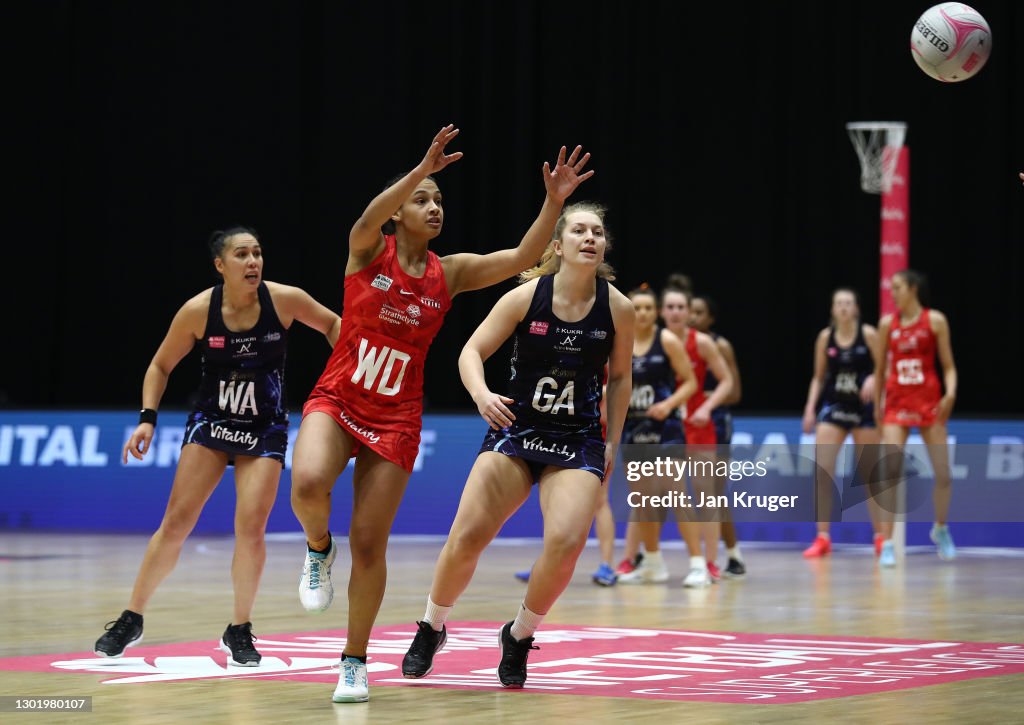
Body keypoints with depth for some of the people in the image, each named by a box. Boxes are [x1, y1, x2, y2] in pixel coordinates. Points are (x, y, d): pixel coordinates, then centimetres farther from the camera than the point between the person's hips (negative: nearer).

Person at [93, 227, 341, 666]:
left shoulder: (284, 300, -14)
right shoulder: (198, 311, -14)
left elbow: (331, 324, 4)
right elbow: (161, 366, 0)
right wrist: (147, 418, -11)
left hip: (265, 429, 0)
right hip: (211, 423, 0)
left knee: (250, 526, -13)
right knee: (176, 522, -5)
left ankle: (239, 631, 5)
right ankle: (131, 620, 8)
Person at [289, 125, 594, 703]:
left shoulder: (449, 273, 3)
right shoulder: (368, 250, -4)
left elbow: (522, 258, -8)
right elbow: (373, 214, -27)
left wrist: (554, 203, -22)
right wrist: (423, 169, -42)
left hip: (396, 421, 2)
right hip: (336, 401, -2)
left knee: (369, 545, -1)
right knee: (308, 486, -33)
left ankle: (355, 661, 16)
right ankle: (319, 547, 3)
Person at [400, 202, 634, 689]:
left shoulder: (617, 308, -4)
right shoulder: (527, 296, -8)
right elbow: (471, 351, -2)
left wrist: (611, 446, 8)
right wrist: (481, 395, -22)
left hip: (578, 441, 0)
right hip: (515, 428, 0)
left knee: (566, 542, -22)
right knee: (467, 537, -10)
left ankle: (519, 637, 4)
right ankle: (431, 628, 17)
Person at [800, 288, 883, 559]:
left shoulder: (868, 334, -6)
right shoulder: (825, 337, 2)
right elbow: (818, 377, 9)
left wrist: (873, 380, -24)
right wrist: (810, 408, 0)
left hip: (863, 409, -2)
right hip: (833, 407, 2)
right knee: (822, 471, -10)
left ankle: (880, 536, 18)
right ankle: (822, 538, -5)